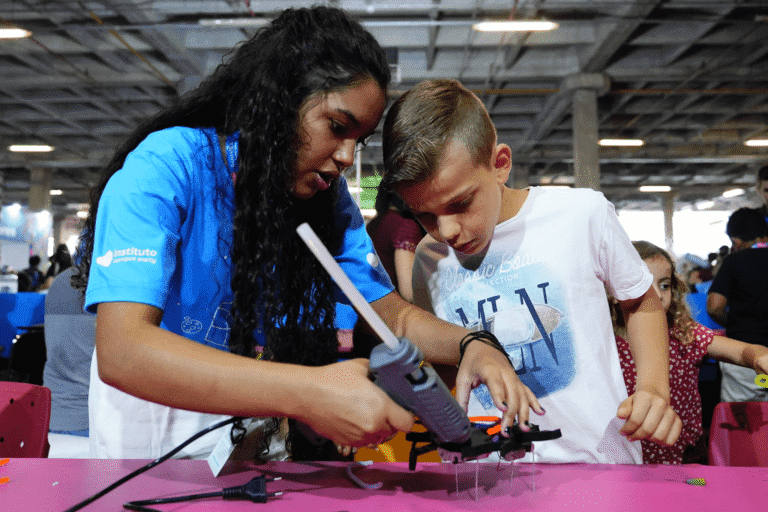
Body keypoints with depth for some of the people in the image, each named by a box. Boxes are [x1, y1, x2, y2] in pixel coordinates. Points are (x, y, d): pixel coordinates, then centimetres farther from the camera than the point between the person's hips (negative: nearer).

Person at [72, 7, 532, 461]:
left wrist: (471, 345, -20)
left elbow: (394, 314, 2)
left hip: (264, 428, 3)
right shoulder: (164, 171, -20)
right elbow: (121, 352, -32)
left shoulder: (327, 193, -3)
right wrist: (306, 393, -43)